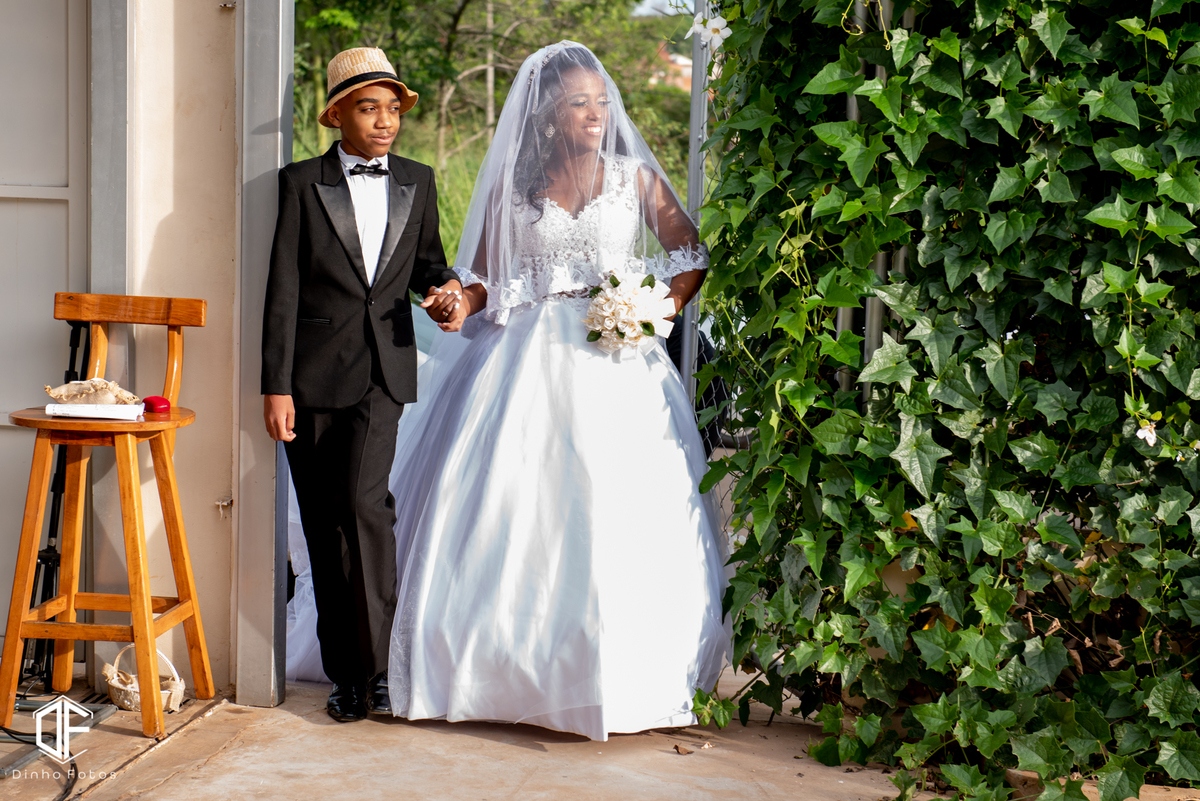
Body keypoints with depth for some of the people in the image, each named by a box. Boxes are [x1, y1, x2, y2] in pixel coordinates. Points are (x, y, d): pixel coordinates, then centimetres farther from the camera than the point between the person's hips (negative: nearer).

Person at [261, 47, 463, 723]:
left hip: (383, 369, 1)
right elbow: (283, 288, -3)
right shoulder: (302, 183, 1)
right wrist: (276, 385, -9)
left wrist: (445, 284, -2)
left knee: (364, 500, -18)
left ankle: (373, 661, -8)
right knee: (323, 522, 5)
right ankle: (344, 671, 17)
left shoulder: (417, 183, 11)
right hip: (314, 374, -1)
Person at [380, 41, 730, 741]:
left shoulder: (636, 177, 8)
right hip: (529, 360, 0)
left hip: (616, 359, 0)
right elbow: (482, 275, 8)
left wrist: (664, 310, -4)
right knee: (515, 511, -4)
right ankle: (512, 665, 9)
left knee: (622, 513, -5)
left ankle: (623, 675, 8)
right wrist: (460, 307, -12)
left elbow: (692, 255, 12)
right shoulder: (512, 185, 7)